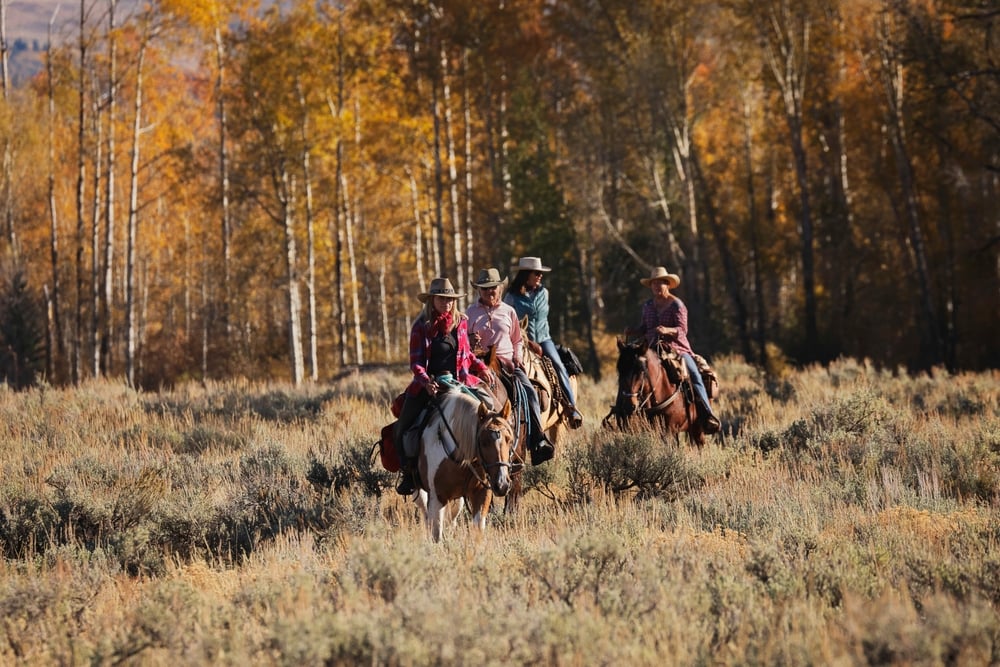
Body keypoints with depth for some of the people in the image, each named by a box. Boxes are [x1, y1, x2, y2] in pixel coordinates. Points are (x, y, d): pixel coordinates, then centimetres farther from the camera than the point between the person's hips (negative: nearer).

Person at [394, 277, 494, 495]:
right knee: (404, 428, -7)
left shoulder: (461, 322, 6)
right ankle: (409, 472, 11)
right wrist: (427, 382, -22)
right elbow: (415, 362, -4)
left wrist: (481, 368, 1)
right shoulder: (421, 327, -1)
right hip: (428, 385, -1)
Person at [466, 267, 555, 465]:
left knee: (529, 392, -21)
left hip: (508, 361, 2)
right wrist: (471, 341, -8)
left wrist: (517, 357, 5)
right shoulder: (471, 312, 10)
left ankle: (537, 443, -28)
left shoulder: (508, 312, 15)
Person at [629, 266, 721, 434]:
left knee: (694, 375, -23)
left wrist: (667, 330, -32)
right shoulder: (647, 306, 12)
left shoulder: (677, 305, -3)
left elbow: (682, 330, -12)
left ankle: (707, 416, -26)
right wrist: (632, 331, 2)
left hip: (678, 348, -5)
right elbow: (645, 328, 22)